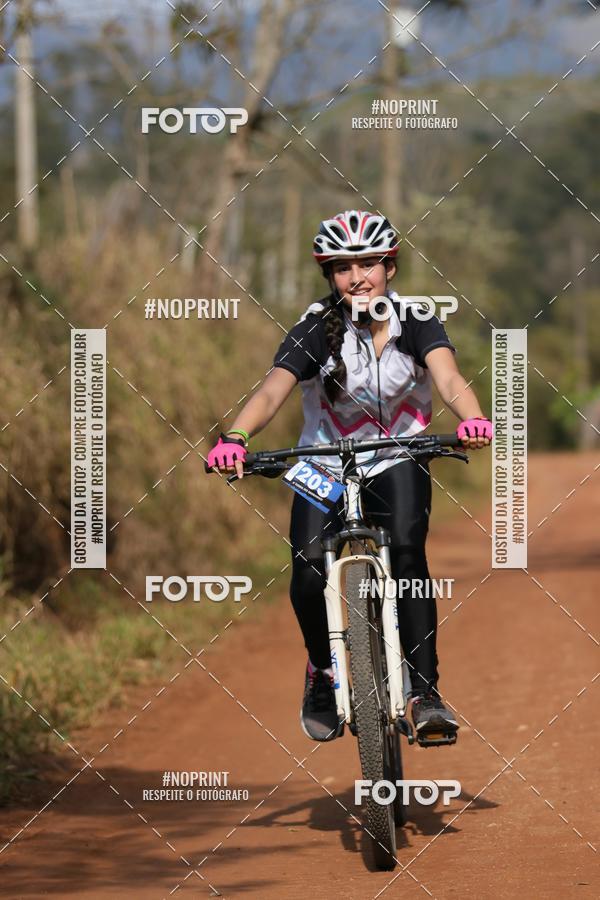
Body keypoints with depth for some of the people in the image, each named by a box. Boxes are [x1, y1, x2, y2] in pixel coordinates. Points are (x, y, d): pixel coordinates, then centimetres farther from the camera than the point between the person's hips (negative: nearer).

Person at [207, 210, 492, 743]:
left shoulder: (414, 322, -12)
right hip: (325, 468, 0)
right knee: (308, 574, -21)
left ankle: (426, 693, -24)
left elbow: (449, 379, -30)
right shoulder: (317, 330, -14)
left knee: (407, 550, -28)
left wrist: (473, 419, -53)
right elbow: (273, 391, -29)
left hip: (397, 463, 0)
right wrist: (235, 438, -49)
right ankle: (322, 671, 9)